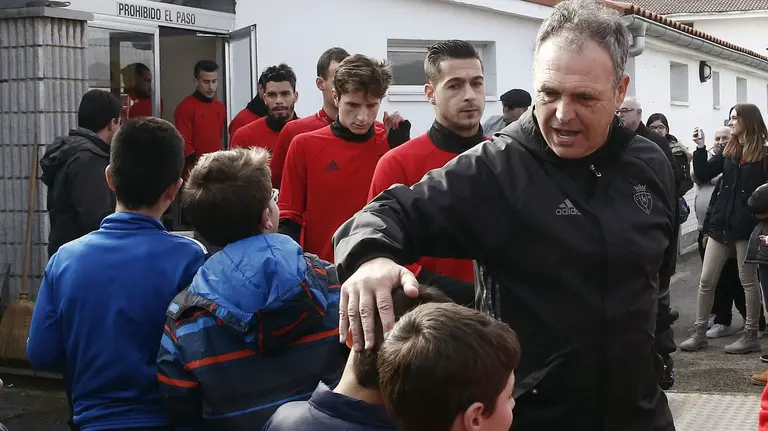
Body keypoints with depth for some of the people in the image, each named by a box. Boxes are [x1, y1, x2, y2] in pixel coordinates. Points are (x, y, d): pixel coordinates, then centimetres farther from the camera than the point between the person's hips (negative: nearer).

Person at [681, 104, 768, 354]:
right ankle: (699, 333, 13)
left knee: (748, 281, 5)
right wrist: (700, 148, -3)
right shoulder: (729, 152, 10)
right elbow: (703, 175, 7)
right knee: (706, 280, 5)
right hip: (722, 222, 6)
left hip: (747, 225, -6)